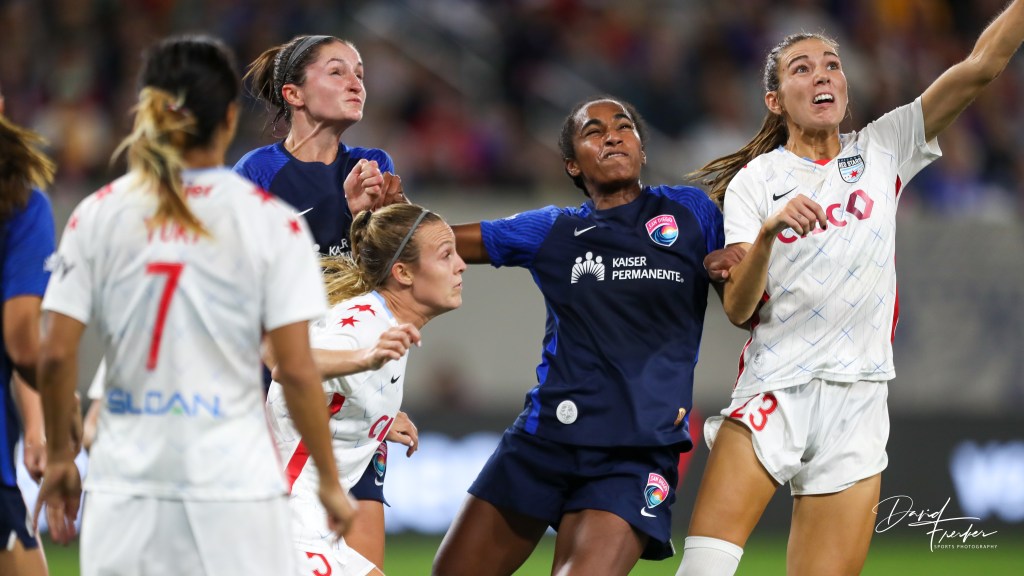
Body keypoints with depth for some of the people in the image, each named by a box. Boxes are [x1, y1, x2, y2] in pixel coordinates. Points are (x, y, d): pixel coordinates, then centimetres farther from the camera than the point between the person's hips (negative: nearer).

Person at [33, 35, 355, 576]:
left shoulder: (96, 215, 2)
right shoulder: (271, 221, -4)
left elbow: (55, 354, 0)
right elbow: (296, 369, -6)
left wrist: (59, 457, 13)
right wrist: (329, 480, 3)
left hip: (125, 485, 2)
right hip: (232, 483, -2)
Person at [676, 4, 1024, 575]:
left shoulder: (883, 151, 10)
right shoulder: (753, 182, 5)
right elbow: (738, 309, -5)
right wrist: (768, 231, -21)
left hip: (858, 400, 2)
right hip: (773, 396, -2)